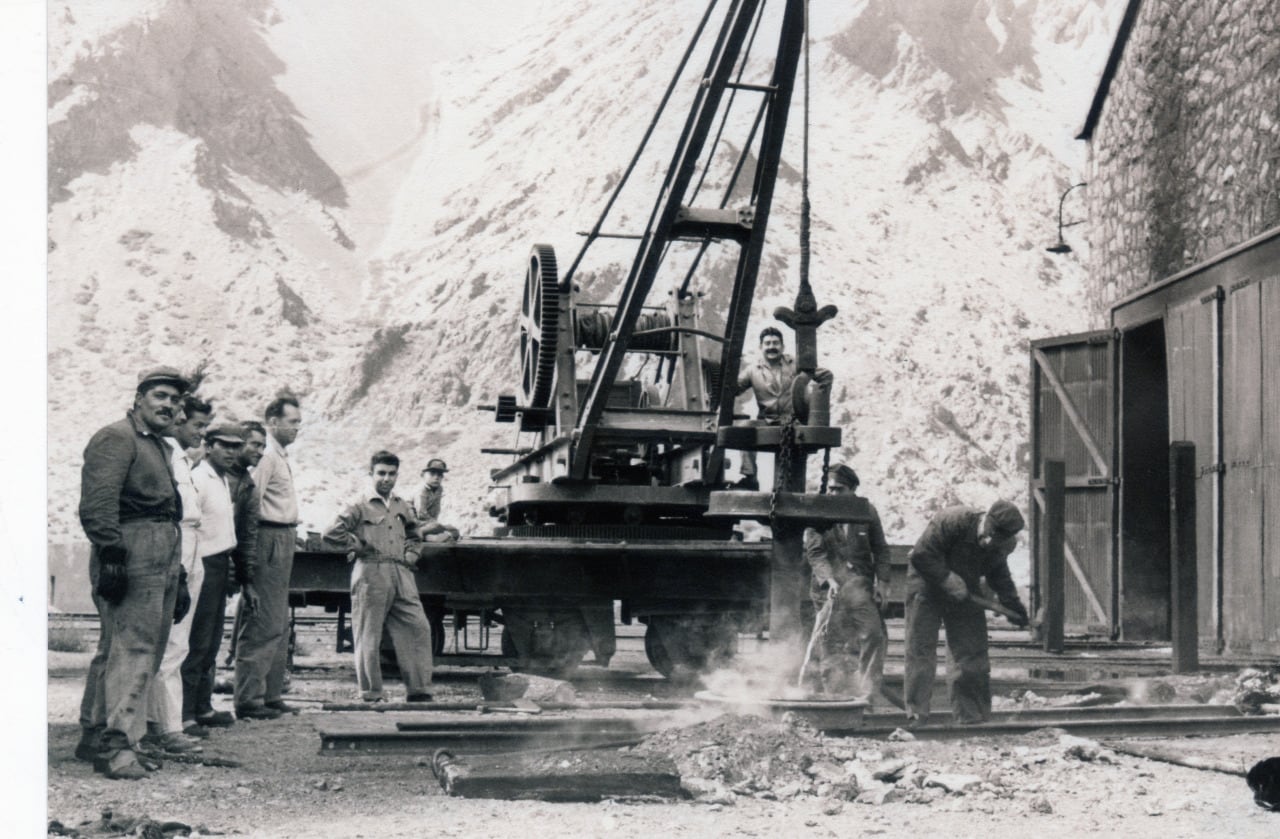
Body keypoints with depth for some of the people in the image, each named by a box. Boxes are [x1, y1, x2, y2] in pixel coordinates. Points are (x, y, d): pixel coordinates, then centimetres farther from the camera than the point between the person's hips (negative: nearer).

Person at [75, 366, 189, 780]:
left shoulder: (160, 447, 24)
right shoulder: (115, 439, -7)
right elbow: (97, 504, -17)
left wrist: (176, 572, 24)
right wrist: (111, 554, -24)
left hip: (163, 556, 10)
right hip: (131, 555, -10)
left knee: (115, 649, 14)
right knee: (131, 649, -13)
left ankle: (94, 736, 21)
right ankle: (117, 746, -13)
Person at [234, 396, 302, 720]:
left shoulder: (278, 456, 18)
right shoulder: (266, 456, -13)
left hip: (283, 540, 11)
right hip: (271, 540, -11)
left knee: (278, 623, 14)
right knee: (264, 624, -10)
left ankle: (271, 695, 20)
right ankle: (249, 699, -7)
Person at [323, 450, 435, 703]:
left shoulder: (402, 507, 17)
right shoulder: (360, 506, -1)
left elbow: (414, 535, 33)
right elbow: (331, 534, -7)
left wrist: (411, 552, 14)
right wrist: (357, 547, -3)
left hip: (402, 577, 5)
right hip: (371, 576, -5)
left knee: (418, 628, -2)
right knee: (369, 636, 0)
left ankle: (419, 691, 3)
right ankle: (371, 695, 8)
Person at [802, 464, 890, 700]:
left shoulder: (867, 512, 6)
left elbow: (880, 550, 11)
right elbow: (814, 552, -5)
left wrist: (882, 583, 1)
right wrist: (829, 579, -19)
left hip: (860, 585, 1)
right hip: (829, 586, -1)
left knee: (873, 635, -11)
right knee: (832, 644, 1)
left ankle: (868, 692, -6)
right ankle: (835, 695, 9)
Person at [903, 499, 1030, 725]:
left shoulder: (1000, 543, -11)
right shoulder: (951, 522, -30)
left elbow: (998, 574, 7)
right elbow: (921, 556, -27)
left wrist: (1012, 603, -6)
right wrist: (947, 579, -30)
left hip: (965, 594, 5)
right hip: (927, 587, -5)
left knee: (972, 652, 2)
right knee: (921, 650, -8)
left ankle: (973, 715, 10)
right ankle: (916, 713, -6)